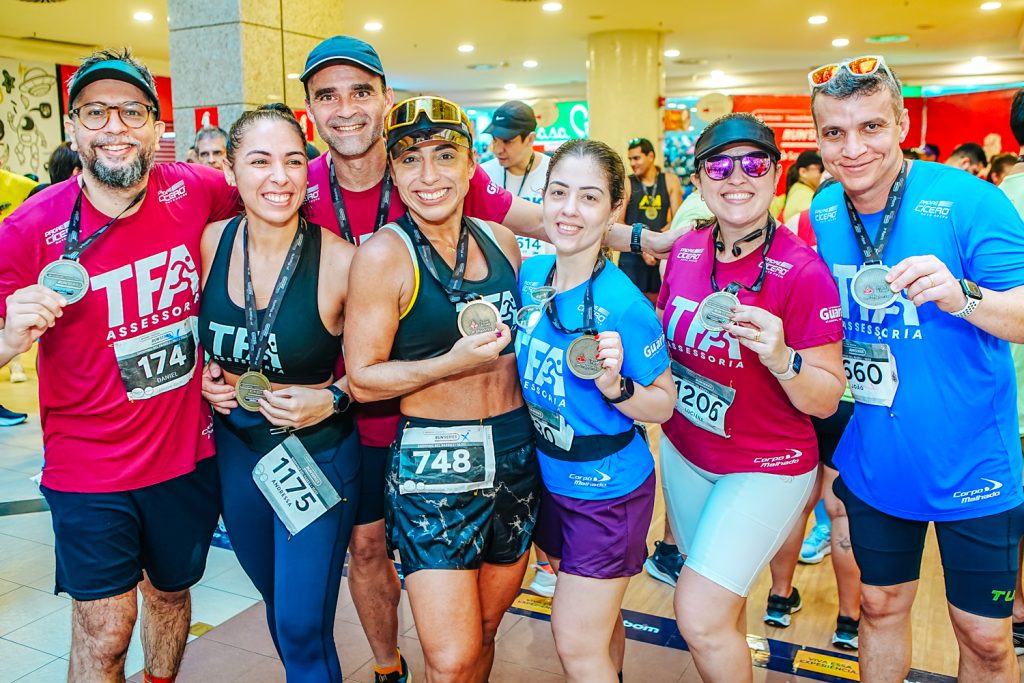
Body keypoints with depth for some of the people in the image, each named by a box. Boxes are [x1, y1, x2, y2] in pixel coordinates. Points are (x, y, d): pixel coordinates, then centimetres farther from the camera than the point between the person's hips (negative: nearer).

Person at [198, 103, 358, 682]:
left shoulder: (339, 259, -20)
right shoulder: (211, 242, -7)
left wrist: (332, 399, -24)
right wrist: (207, 377, -6)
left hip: (318, 456, -5)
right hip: (235, 450, 5)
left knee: (303, 628, 3)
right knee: (277, 602, 26)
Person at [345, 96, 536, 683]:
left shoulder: (500, 241, 6)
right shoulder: (384, 255, -11)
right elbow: (362, 378, -13)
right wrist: (452, 363, -23)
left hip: (516, 453, 6)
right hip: (432, 463, -5)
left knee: (484, 633, 19)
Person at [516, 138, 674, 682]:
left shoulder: (625, 306, -24)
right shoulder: (531, 275, -6)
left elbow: (663, 405, -14)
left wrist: (614, 385, -33)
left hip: (608, 491, -6)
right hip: (550, 480, 6)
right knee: (598, 619, 25)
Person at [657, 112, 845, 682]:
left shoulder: (803, 271, -20)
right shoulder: (686, 252, -4)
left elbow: (826, 401, -17)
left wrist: (781, 358, -35)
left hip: (767, 466, -5)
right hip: (684, 452, 6)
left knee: (701, 617, -7)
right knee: (721, 603, 20)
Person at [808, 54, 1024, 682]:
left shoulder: (968, 201, -17)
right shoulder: (821, 213, -3)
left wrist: (963, 297, -37)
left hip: (971, 465, -3)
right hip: (873, 463, 4)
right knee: (881, 606, 21)